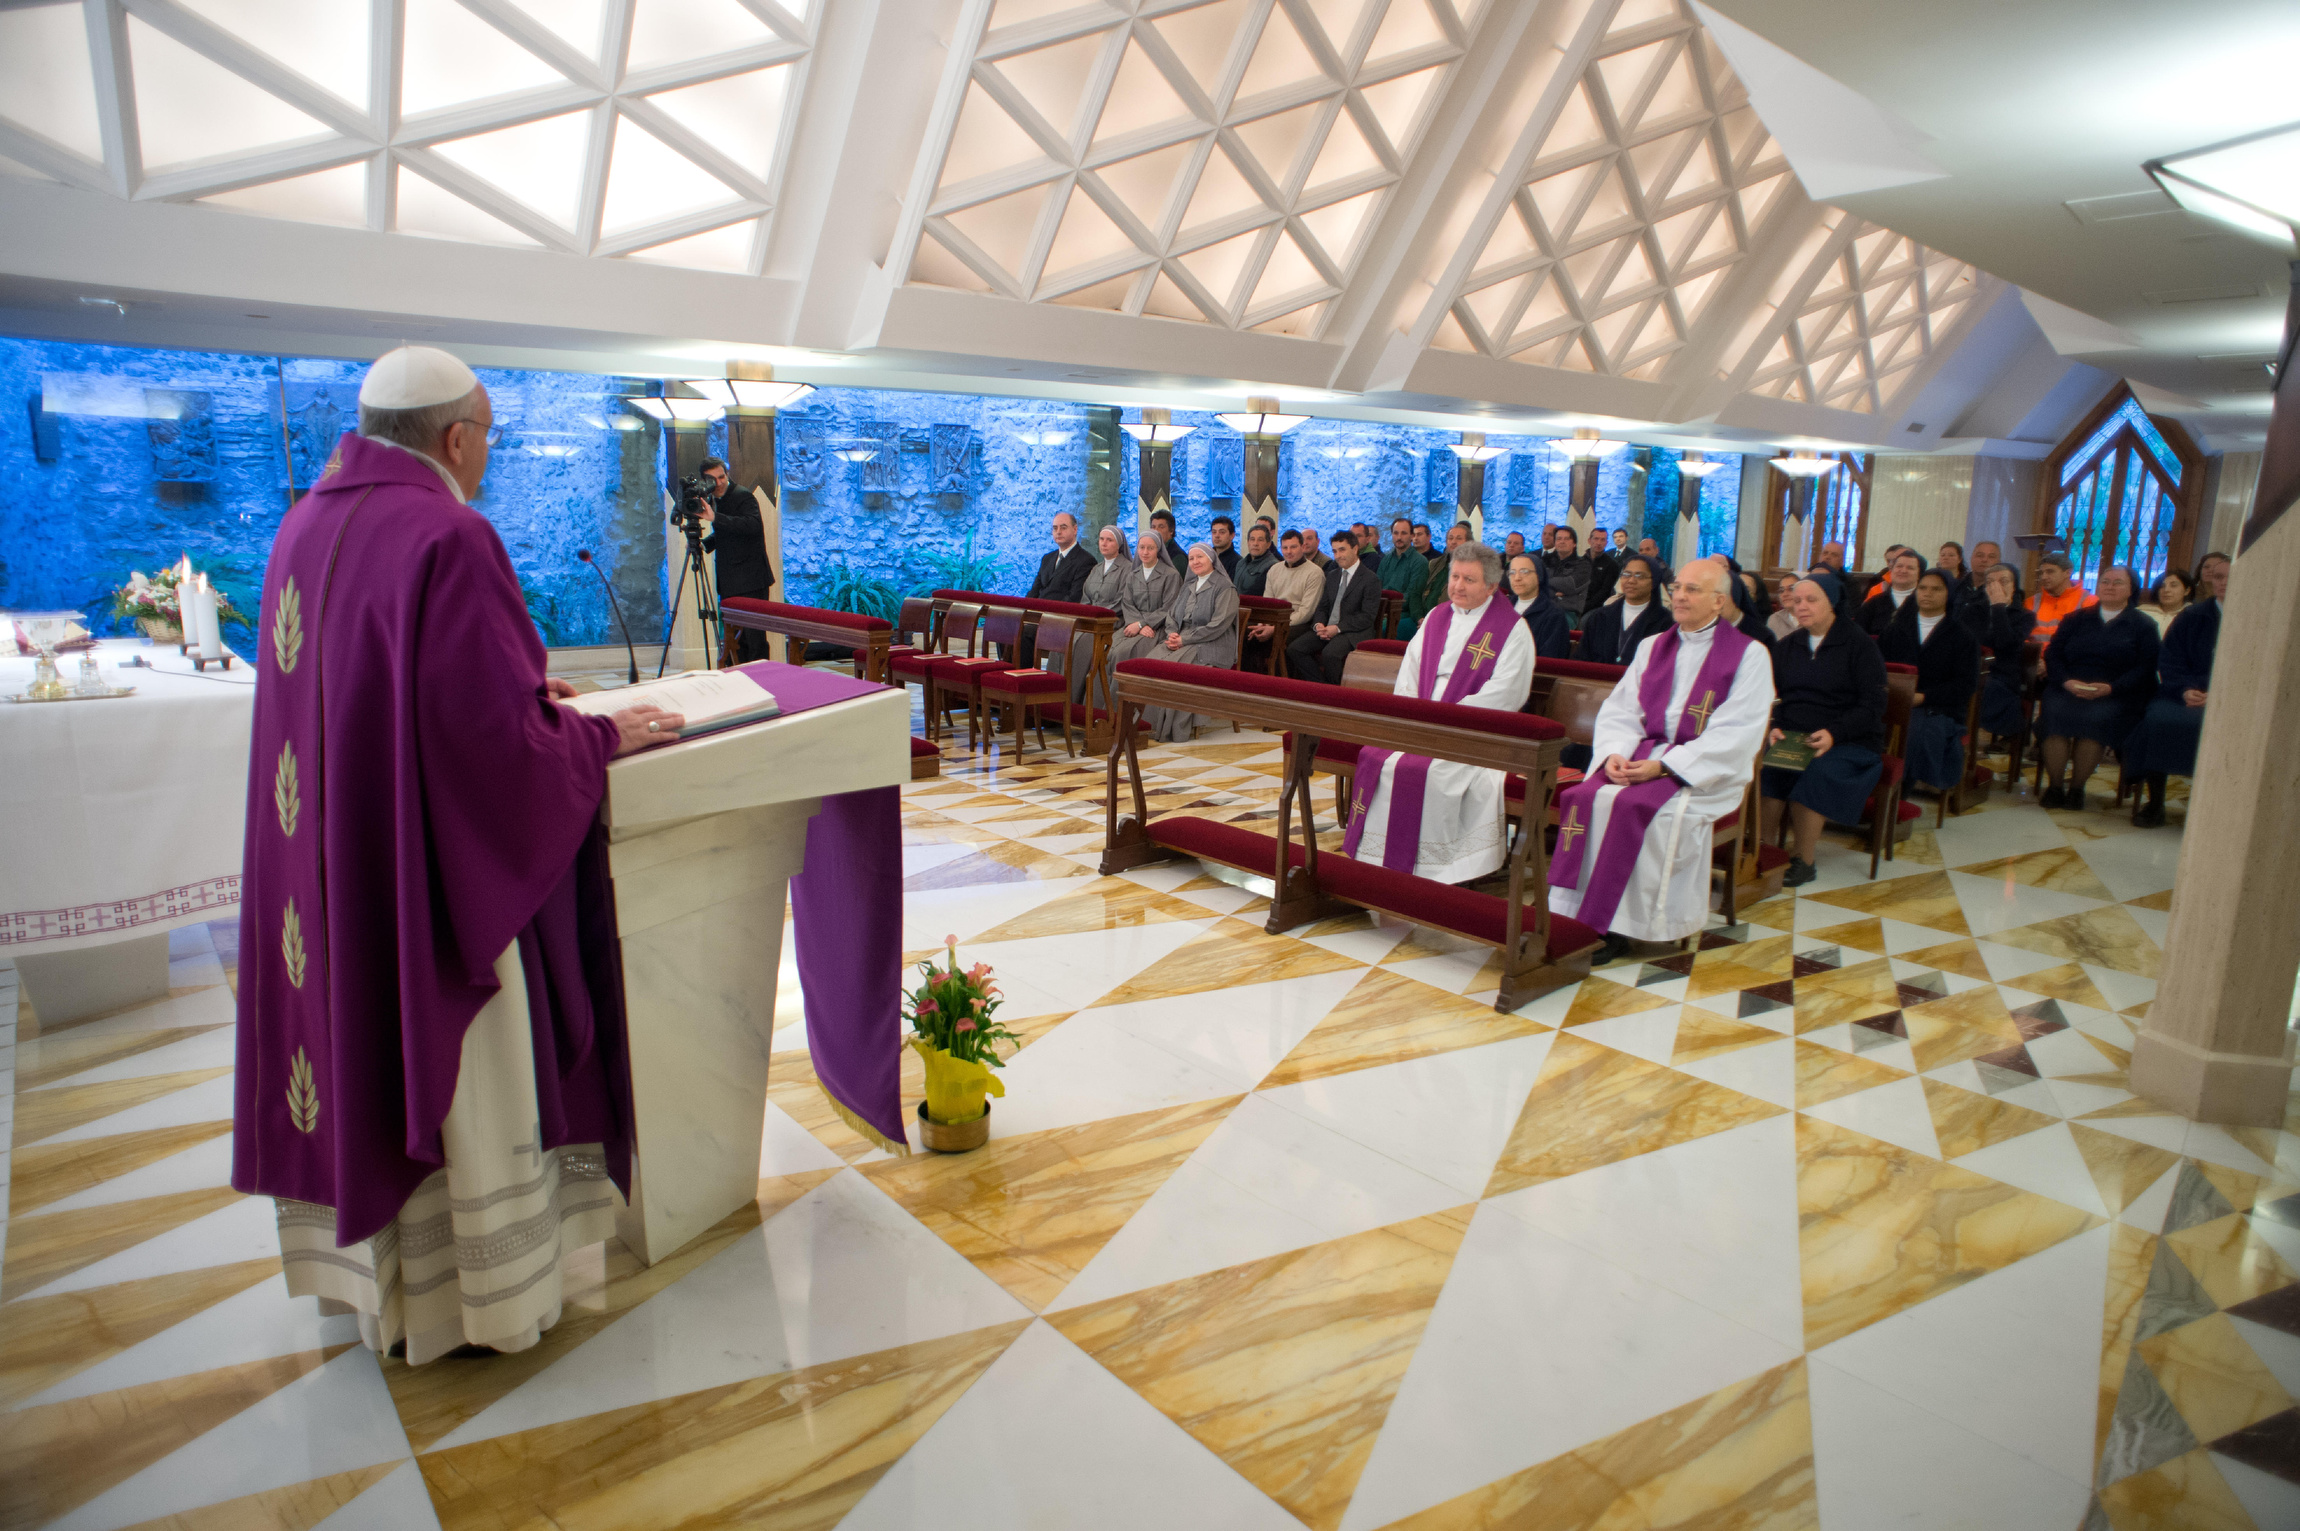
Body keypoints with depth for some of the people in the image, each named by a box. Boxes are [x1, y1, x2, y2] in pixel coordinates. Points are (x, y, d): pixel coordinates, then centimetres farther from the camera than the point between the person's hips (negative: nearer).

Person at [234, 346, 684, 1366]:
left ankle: (372, 1262, 39)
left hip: (327, 865, 9)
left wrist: (526, 693, 18)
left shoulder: (307, 526, 7)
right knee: (455, 1076, 7)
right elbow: (495, 735, -23)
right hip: (436, 870, -9)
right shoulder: (448, 538, -21)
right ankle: (464, 1296, 23)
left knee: (359, 1046, 21)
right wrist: (603, 735, -7)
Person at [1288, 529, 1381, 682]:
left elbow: (1367, 616, -10)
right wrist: (1318, 624, -5)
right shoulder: (1332, 575, 19)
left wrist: (1338, 628, -18)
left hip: (1354, 632, -7)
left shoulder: (1371, 579, -4)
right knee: (1294, 649, -16)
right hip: (1327, 629, 7)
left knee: (1329, 653, -36)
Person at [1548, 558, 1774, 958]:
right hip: (1645, 753, 5)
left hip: (1705, 771, -5)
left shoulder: (1749, 655, -2)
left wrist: (1664, 766, -19)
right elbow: (1619, 708, 11)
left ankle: (1616, 924, -22)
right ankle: (1571, 914, -23)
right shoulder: (1653, 647, 16)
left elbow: (1734, 734, -11)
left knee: (1633, 806, -32)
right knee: (1585, 796, -24)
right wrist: (1615, 754, -11)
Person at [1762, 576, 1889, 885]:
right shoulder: (1786, 647, 18)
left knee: (1815, 774, -34)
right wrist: (1774, 728, -9)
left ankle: (1805, 861, -19)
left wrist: (1834, 734, -20)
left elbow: (1873, 706, -5)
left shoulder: (1859, 645, 2)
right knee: (1760, 767, -30)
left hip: (1848, 743, -3)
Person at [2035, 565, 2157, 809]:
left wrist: (2110, 688, -17)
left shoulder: (2143, 626, 12)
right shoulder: (2076, 618, 21)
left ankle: (2077, 788, -23)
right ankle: (2054, 787, -25)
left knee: (2096, 718, -35)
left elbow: (2145, 668, 0)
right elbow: (2052, 653, 9)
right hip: (2068, 688, 2)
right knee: (2055, 713, -32)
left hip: (2115, 695, -2)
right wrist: (2066, 681, -11)